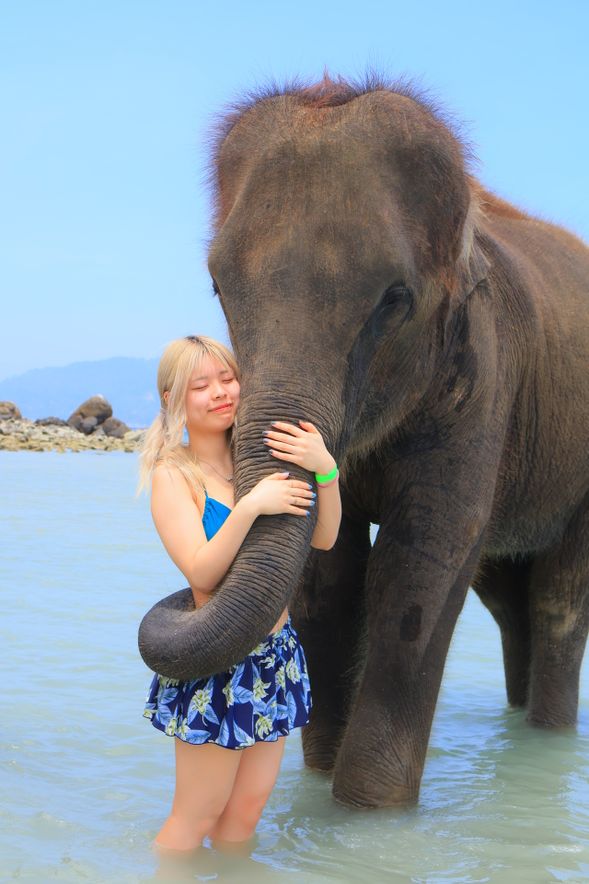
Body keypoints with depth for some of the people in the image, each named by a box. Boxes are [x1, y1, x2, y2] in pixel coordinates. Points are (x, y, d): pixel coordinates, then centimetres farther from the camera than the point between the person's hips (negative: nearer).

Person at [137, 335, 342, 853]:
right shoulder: (173, 474, -8)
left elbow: (324, 539, -2)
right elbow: (202, 572, -18)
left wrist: (325, 469, -19)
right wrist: (249, 508, -30)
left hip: (276, 655, 5)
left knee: (247, 809, 12)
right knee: (196, 817, 3)